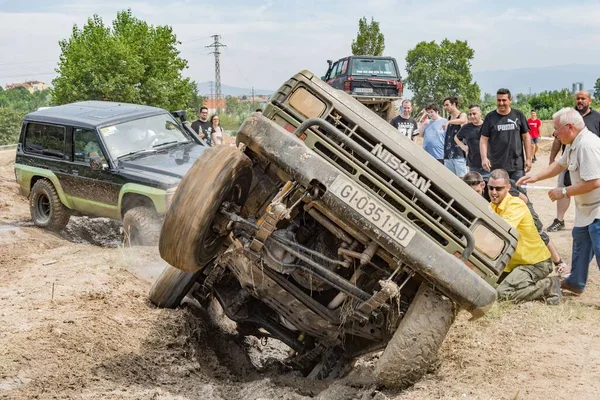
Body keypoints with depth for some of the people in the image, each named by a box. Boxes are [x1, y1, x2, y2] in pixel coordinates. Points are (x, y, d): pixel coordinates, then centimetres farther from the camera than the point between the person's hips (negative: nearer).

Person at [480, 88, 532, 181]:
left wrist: (528, 159, 4)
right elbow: (484, 140, 2)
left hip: (517, 166, 1)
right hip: (496, 166, 0)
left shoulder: (518, 115, 6)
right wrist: (484, 158, -12)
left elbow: (526, 137, 9)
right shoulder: (490, 117, 4)